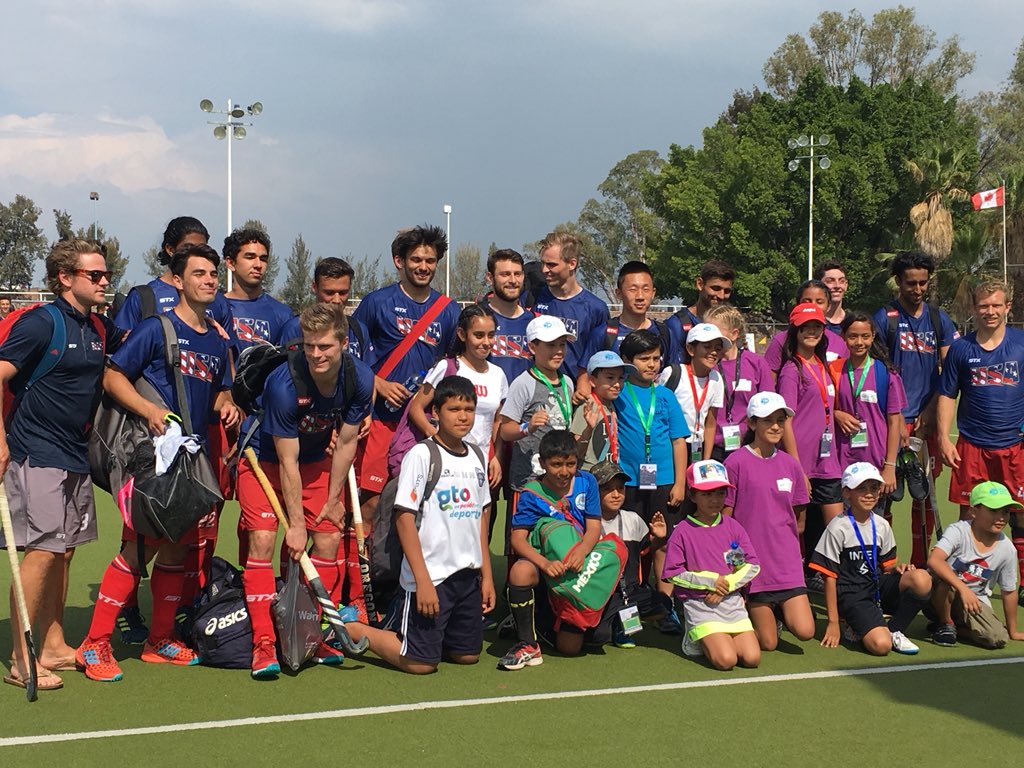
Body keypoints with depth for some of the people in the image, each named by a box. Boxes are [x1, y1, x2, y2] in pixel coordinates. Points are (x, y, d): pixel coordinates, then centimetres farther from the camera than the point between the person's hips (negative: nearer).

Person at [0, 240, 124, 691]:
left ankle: (54, 645, 23)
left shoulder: (99, 329, 10)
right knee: (41, 551, -9)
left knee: (64, 552, 12)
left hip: (76, 457, 8)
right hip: (37, 455, -8)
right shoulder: (40, 323, -12)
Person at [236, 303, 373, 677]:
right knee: (262, 540, -17)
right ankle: (263, 644, -13)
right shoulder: (283, 384, -33)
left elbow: (345, 443, -6)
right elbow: (287, 462, -26)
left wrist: (333, 500, -2)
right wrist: (296, 524, -21)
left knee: (329, 538, -3)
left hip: (316, 461, 5)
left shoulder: (361, 380, -20)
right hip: (265, 460, -4)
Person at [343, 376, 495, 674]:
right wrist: (422, 579, -19)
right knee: (420, 663, -5)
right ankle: (349, 629, 13)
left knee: (468, 655, 10)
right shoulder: (421, 455, -11)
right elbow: (404, 518, -14)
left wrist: (486, 575, 12)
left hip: (469, 575, 7)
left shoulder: (476, 458, 10)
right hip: (431, 575, -7)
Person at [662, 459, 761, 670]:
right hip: (700, 604, -4)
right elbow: (673, 574, -7)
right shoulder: (683, 532, -6)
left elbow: (753, 565, 4)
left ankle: (714, 639, 17)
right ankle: (696, 639, 10)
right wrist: (711, 581, -13)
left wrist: (727, 584, -11)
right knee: (726, 660, -20)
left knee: (752, 658, -10)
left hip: (732, 601, 4)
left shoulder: (733, 527, 5)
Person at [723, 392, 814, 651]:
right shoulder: (736, 462, -7)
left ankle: (778, 609, 20)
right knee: (768, 643, -3)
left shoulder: (791, 465, 8)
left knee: (804, 631, -9)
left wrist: (783, 540, 10)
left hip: (787, 562, 4)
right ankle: (745, 613, 26)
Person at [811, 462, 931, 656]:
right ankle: (859, 630, 6)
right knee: (880, 645, -29)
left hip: (878, 587, 6)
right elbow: (830, 577, -7)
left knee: (922, 579, -24)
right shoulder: (838, 528, -8)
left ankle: (894, 631, -5)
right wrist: (833, 622, -8)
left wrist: (898, 568, -8)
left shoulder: (882, 526, 9)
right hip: (852, 595, -6)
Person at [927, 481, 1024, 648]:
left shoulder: (1007, 549, -6)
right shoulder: (959, 531, -20)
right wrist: (963, 589, -45)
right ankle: (945, 623, -8)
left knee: (998, 638, -23)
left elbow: (1009, 592, 6)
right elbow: (934, 561, -38)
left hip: (975, 600, 3)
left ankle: (954, 628, 5)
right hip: (942, 596, -3)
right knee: (944, 580, -38)